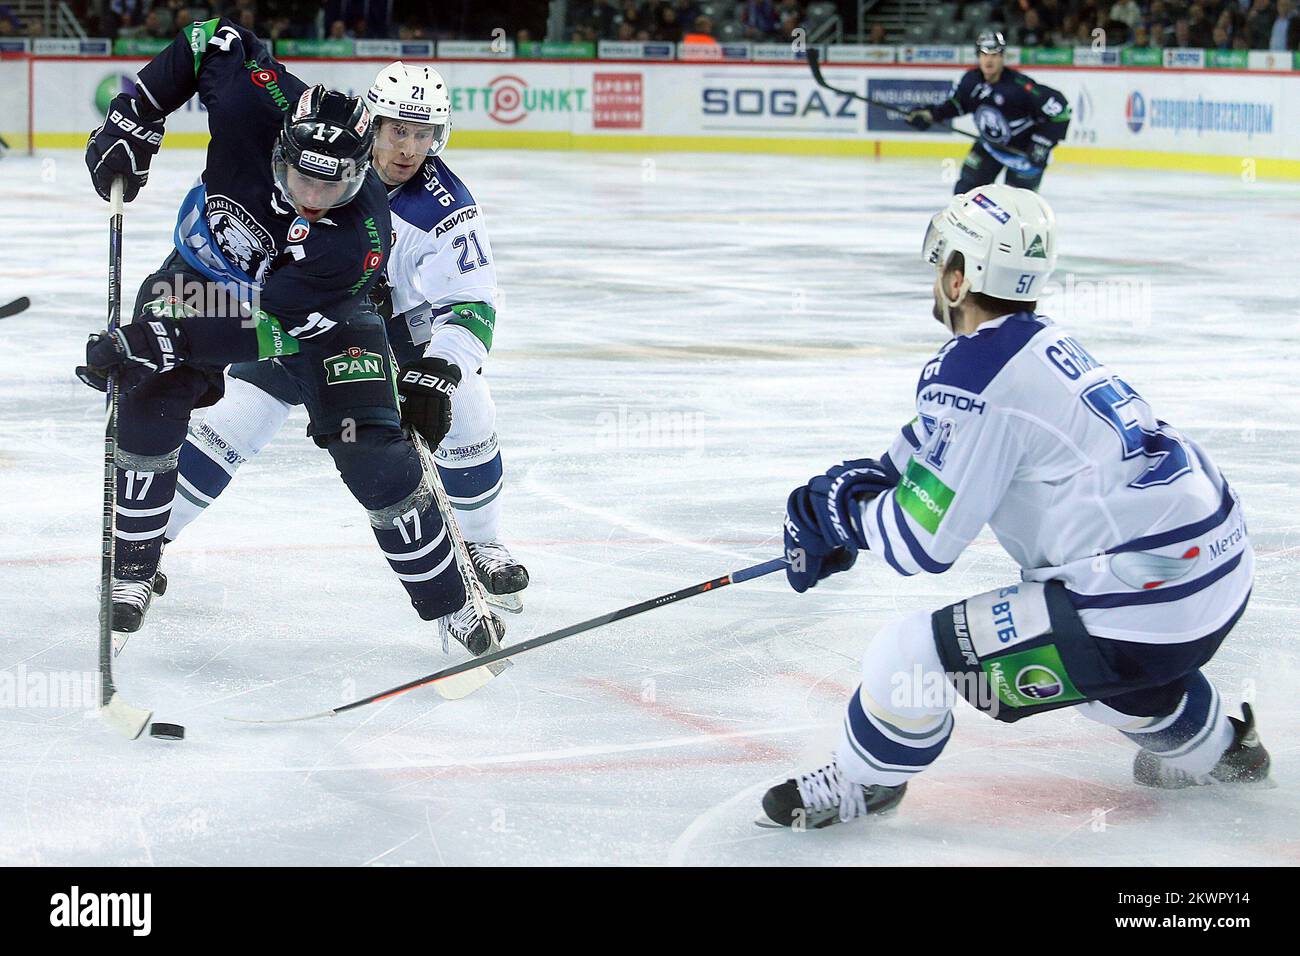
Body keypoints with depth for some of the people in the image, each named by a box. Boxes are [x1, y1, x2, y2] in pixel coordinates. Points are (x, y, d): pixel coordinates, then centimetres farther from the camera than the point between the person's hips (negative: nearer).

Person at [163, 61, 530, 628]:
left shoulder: (447, 210, -27)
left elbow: (471, 308, -28)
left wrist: (438, 375, -41)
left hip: (399, 322, 0)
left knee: (463, 412, -15)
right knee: (236, 419, -11)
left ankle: (481, 546, 10)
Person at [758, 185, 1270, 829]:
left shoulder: (973, 377, -16)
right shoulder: (1044, 343, 12)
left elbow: (920, 542, -12)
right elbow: (938, 452, 28)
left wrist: (838, 509, 5)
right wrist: (859, 481, 19)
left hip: (1144, 610, -9)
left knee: (909, 655, -5)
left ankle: (861, 785, 22)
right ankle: (1210, 746, 55)